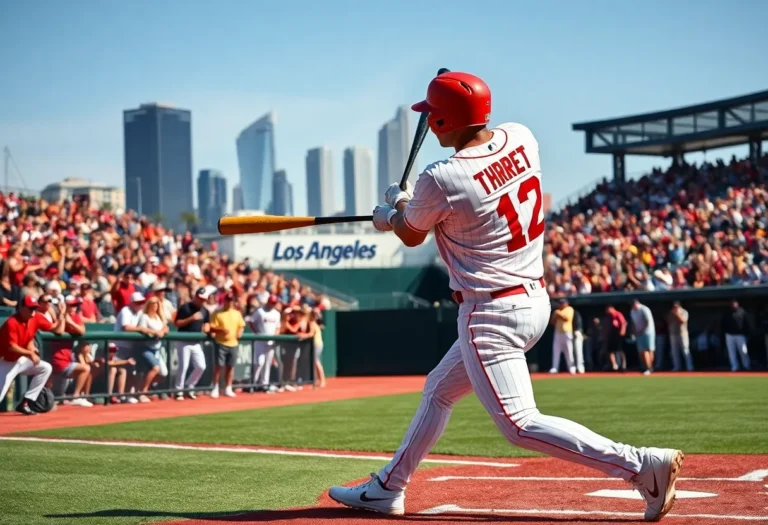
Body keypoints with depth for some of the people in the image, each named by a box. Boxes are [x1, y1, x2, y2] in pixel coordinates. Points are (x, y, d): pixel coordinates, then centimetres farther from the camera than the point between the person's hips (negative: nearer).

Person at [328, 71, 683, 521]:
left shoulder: (441, 180, -19)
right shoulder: (521, 138, 1)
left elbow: (411, 235, 2)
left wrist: (394, 207, 25)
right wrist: (410, 206, 24)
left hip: (492, 314, -9)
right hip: (535, 300, 10)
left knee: (521, 424, -9)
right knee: (439, 390, 22)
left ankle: (641, 464, -15)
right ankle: (388, 488, 32)